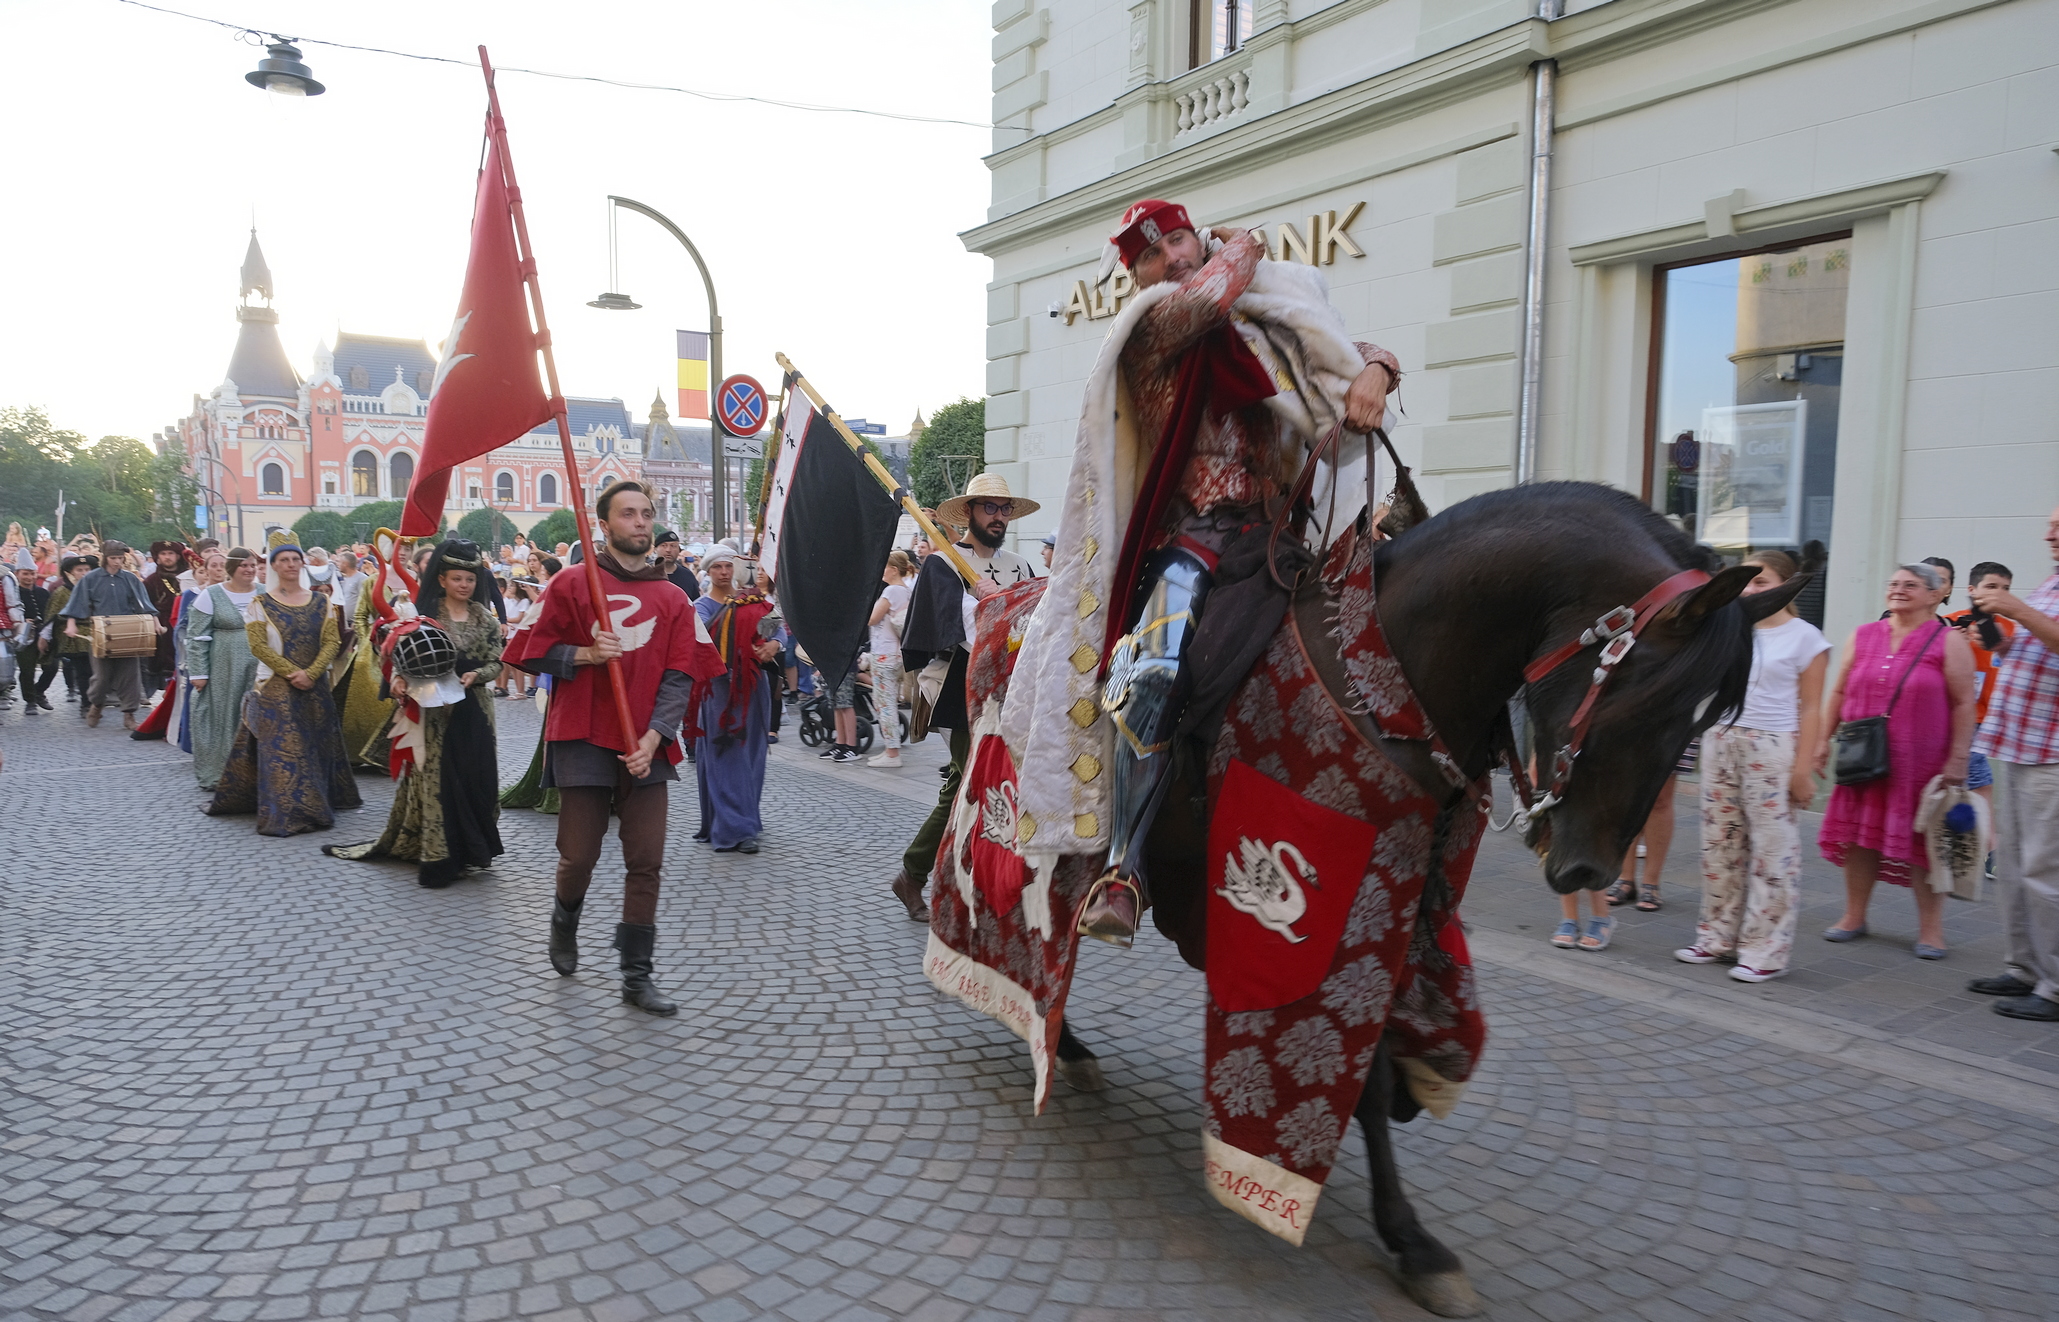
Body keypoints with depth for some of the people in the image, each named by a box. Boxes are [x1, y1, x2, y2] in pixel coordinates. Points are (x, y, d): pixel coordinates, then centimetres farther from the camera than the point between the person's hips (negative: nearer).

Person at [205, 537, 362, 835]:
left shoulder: (320, 602, 7)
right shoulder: (260, 604, 0)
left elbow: (331, 642, 0)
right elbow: (258, 645, -8)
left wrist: (310, 674, -14)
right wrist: (292, 673, -16)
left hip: (314, 688, 3)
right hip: (275, 688, -3)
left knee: (316, 748, 8)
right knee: (281, 750, -8)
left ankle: (315, 806, 20)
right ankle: (285, 814, -8)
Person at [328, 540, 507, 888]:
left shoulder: (485, 618, 6)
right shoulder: (426, 613, -2)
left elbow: (495, 662, 5)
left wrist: (475, 674, -14)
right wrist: (399, 678, -22)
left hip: (472, 710, 3)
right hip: (435, 711, -3)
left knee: (474, 777, 5)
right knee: (435, 777, -1)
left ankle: (470, 848, 18)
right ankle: (439, 856, 4)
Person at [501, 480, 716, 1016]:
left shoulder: (672, 598, 7)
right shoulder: (570, 584, 1)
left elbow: (679, 676, 1)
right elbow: (535, 653, 2)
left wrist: (654, 736, -12)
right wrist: (585, 654, -16)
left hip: (646, 749, 2)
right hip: (584, 743, -2)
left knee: (646, 862, 1)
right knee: (580, 855, 3)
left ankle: (637, 976, 12)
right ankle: (565, 921, 38)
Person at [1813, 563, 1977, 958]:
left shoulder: (1949, 642, -2)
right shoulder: (1863, 636, 9)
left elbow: (1963, 705, -4)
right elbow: (1839, 693, 13)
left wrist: (1958, 758, -10)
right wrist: (1823, 740, 8)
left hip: (1921, 762, -3)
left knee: (1923, 843, 2)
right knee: (1859, 837, 8)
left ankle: (1931, 929, 13)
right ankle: (1854, 917, 21)